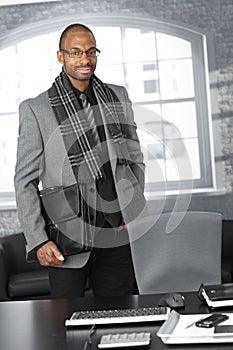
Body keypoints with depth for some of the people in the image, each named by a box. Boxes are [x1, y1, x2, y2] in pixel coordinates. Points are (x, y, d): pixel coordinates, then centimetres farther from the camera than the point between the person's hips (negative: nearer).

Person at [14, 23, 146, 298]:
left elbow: (135, 159, 16)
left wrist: (135, 211, 5)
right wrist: (38, 241, -11)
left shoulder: (117, 97, 9)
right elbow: (25, 181, -4)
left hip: (118, 235, 4)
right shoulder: (35, 110, -4)